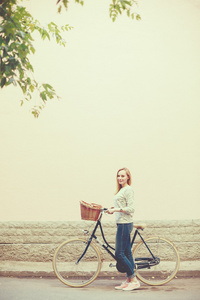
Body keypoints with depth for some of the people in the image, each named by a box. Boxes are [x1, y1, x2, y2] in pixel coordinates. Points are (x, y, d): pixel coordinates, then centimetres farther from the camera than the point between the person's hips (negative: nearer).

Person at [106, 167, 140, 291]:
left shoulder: (128, 190, -11)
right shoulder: (121, 190, 17)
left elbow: (131, 209, -18)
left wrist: (116, 209, -23)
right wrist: (113, 209, 9)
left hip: (125, 224, -10)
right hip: (122, 224, 10)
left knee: (119, 254, -9)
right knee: (127, 253, 10)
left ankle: (134, 281, -3)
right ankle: (129, 280, 15)